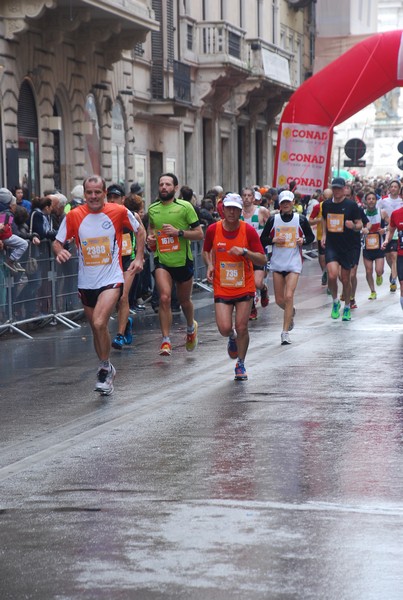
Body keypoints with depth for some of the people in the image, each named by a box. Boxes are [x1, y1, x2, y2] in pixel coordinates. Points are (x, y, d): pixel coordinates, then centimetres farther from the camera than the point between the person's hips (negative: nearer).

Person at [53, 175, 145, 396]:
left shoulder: (119, 212, -7)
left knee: (99, 323, -23)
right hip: (86, 283, 4)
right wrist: (59, 251, -19)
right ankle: (107, 370, 34)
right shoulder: (73, 216, -4)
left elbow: (140, 230, 9)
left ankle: (104, 369, -5)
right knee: (97, 328, 15)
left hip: (111, 279, -4)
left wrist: (139, 257, 1)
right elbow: (58, 242, 3)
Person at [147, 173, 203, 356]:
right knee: (165, 298, -19)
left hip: (183, 261, -1)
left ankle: (191, 327, 46)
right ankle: (166, 341, -15)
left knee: (184, 301, 15)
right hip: (162, 260, 1)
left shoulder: (185, 207, -6)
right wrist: (150, 238, 5)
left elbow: (199, 234, -7)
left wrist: (178, 232, -20)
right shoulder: (152, 209, 5)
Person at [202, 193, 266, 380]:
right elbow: (206, 251, 15)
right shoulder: (213, 229, -4)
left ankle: (241, 364, 20)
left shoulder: (249, 231, -9)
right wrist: (210, 265, -4)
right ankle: (232, 337, 28)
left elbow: (262, 260, -9)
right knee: (224, 328, -11)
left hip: (244, 287, -1)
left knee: (241, 327, -3)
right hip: (222, 288, 1)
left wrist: (244, 252, -24)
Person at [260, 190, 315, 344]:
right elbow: (262, 240, 7)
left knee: (289, 296, -15)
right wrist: (274, 240, -12)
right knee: (279, 300, 7)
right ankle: (291, 312, 42)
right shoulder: (273, 219, 3)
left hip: (294, 263, -2)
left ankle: (285, 332, -9)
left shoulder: (300, 219, 1)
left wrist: (303, 240, -9)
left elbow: (311, 236, 11)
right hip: (277, 263, 3)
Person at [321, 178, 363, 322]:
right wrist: (324, 234, 10)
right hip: (331, 245, 1)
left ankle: (347, 307, 28)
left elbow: (360, 225, -1)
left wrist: (353, 226, -23)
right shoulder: (326, 205, 5)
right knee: (332, 275, -18)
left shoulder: (352, 205, -4)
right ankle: (335, 301, 8)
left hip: (348, 246, -1)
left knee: (346, 279, 7)